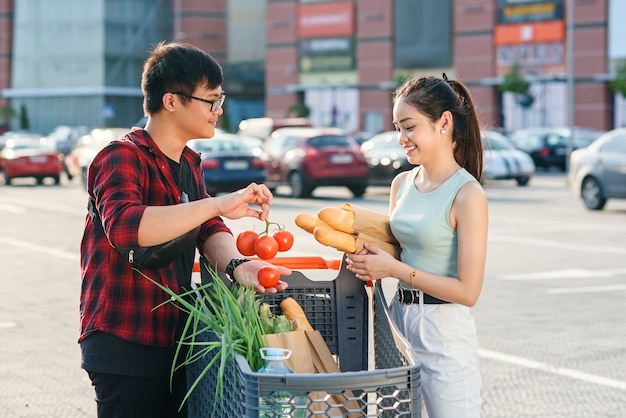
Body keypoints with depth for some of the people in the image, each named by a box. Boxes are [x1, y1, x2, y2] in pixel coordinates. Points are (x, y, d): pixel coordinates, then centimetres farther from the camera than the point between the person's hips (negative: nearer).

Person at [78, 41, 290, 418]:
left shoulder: (189, 163, 13)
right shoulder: (122, 158, -15)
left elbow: (209, 230, 3)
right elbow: (124, 227, -35)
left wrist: (237, 265, -20)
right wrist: (218, 204, -40)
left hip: (173, 340, 9)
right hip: (125, 347, -9)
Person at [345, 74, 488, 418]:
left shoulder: (467, 195, -14)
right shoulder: (402, 184, 8)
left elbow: (467, 291, -17)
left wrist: (394, 269, -17)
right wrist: (367, 256, 0)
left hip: (443, 331, -7)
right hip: (399, 318, 7)